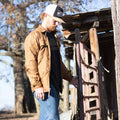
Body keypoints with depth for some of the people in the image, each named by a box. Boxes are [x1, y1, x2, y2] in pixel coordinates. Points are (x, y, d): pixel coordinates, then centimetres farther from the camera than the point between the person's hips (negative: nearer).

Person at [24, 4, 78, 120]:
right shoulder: (34, 36, -4)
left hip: (55, 84, 8)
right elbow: (30, 64, -11)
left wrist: (70, 78, 25)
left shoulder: (54, 37, 24)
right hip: (44, 85, -8)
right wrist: (37, 85, -18)